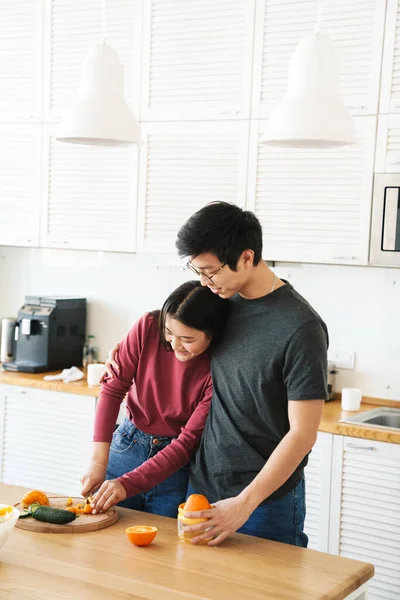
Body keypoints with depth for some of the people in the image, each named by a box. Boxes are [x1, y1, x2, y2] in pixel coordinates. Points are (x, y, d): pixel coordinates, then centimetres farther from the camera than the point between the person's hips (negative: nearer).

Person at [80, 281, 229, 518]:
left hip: (178, 467, -3)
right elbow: (113, 389, -11)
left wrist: (128, 484, -26)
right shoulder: (148, 327, -16)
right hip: (129, 443, 3)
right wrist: (98, 461, -18)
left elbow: (189, 442, -20)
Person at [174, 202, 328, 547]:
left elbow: (302, 434, -18)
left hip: (266, 500, -6)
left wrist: (244, 504, -20)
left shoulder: (300, 327, -18)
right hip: (202, 486, 6)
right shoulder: (222, 300, 1)